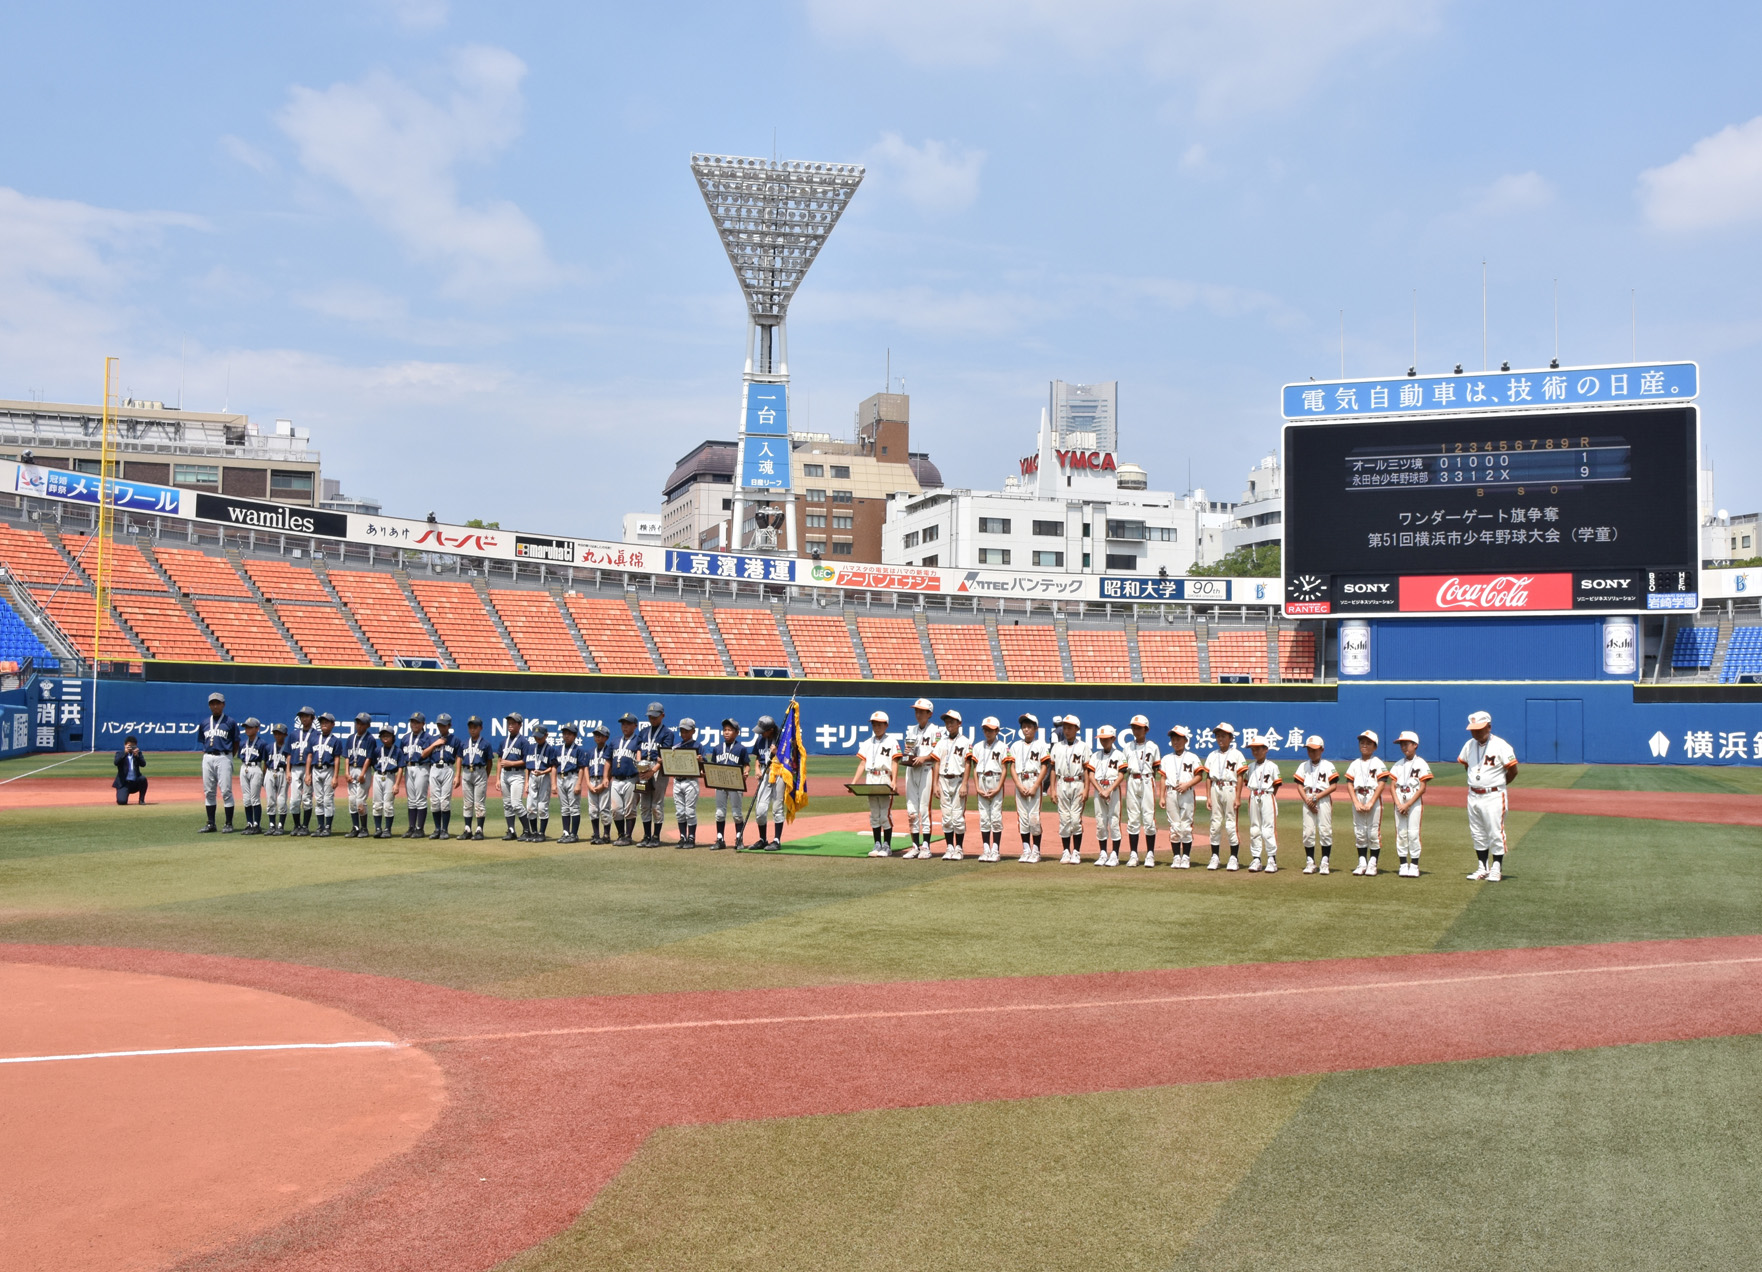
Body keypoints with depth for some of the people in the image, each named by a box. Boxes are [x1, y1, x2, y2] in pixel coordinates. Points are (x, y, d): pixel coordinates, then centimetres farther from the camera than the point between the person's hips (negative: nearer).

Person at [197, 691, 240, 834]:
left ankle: (229, 824, -3)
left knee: (226, 791, -7)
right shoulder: (204, 723, 14)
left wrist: (228, 758, -2)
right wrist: (206, 754, 8)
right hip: (207, 758, 5)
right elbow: (203, 742, 22)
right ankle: (211, 824, 12)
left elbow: (236, 743, 4)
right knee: (209, 792, 6)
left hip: (223, 758, -5)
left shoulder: (230, 722, 2)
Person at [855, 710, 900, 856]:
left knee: (885, 814, -4)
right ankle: (877, 845, 15)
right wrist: (853, 782, 2)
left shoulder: (891, 743, 0)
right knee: (874, 815, 8)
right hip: (871, 780, 5)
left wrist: (893, 782, -19)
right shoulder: (867, 743, 13)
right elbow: (862, 763, 11)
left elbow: (895, 763, -7)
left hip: (885, 780, -5)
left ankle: (887, 846, 3)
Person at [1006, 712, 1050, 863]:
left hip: (1035, 782, -3)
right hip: (1020, 783, 3)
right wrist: (1019, 786, -7)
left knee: (1034, 817, -7)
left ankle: (1036, 851, 0)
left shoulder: (1041, 745, 3)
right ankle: (1026, 850, 9)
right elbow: (1012, 767, 7)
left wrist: (1035, 787, -12)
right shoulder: (1016, 746, 12)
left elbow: (1044, 768, -2)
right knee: (1022, 817, 3)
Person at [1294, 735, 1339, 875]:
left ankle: (1324, 863, 3)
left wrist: (1316, 797, -13)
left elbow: (1333, 785, -6)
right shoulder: (1303, 766, 9)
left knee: (1325, 831, -4)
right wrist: (1307, 800, -9)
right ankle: (1310, 863, 7)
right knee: (1308, 832, 0)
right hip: (1308, 801, 3)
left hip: (1324, 800, -3)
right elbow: (1299, 785, 5)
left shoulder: (1328, 766, 0)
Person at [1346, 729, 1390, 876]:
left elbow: (1381, 784, -8)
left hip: (1374, 799, -4)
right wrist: (1356, 803, -9)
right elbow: (1349, 784, 5)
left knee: (1374, 832, -3)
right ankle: (1362, 863, 11)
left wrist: (1370, 803, -15)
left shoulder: (1378, 764, 0)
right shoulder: (1354, 764, 11)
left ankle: (1372, 864, 4)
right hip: (1358, 800, 4)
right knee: (1359, 832, 5)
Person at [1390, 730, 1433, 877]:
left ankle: (1414, 866, -2)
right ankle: (1403, 865, 8)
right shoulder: (1398, 764, 11)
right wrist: (1399, 804, -7)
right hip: (1399, 801, 4)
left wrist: (1408, 804, -13)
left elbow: (1422, 788, -8)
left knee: (1413, 833, -7)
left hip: (1414, 801, -4)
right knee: (1401, 833, 3)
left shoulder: (1421, 764, -3)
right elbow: (1392, 786, 7)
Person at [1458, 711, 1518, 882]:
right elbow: (1464, 763, 22)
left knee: (1495, 834, -1)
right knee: (1478, 835, 11)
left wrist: (1498, 784, 3)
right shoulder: (1469, 745, 6)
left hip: (1494, 796, -6)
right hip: (1473, 796, 6)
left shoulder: (1501, 745, -12)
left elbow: (1513, 771, -8)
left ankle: (1496, 869, 8)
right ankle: (1483, 868, 20)